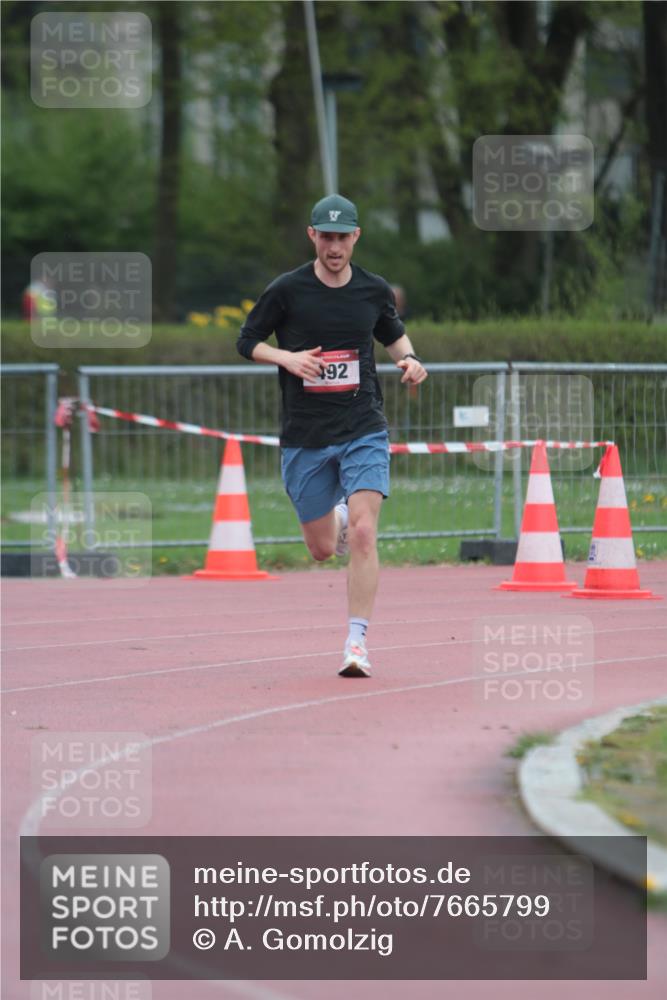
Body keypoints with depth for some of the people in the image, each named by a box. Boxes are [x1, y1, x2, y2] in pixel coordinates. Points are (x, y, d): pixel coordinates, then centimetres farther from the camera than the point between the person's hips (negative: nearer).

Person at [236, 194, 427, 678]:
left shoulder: (375, 290, 2)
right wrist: (287, 357, -15)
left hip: (364, 430, 0)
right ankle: (336, 515, 46)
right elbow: (247, 341, 3)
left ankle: (357, 642, -12)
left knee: (363, 535, -17)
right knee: (322, 548, 8)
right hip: (305, 436, 0)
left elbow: (394, 333, 21)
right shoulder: (287, 290, -5)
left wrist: (408, 358, 0)